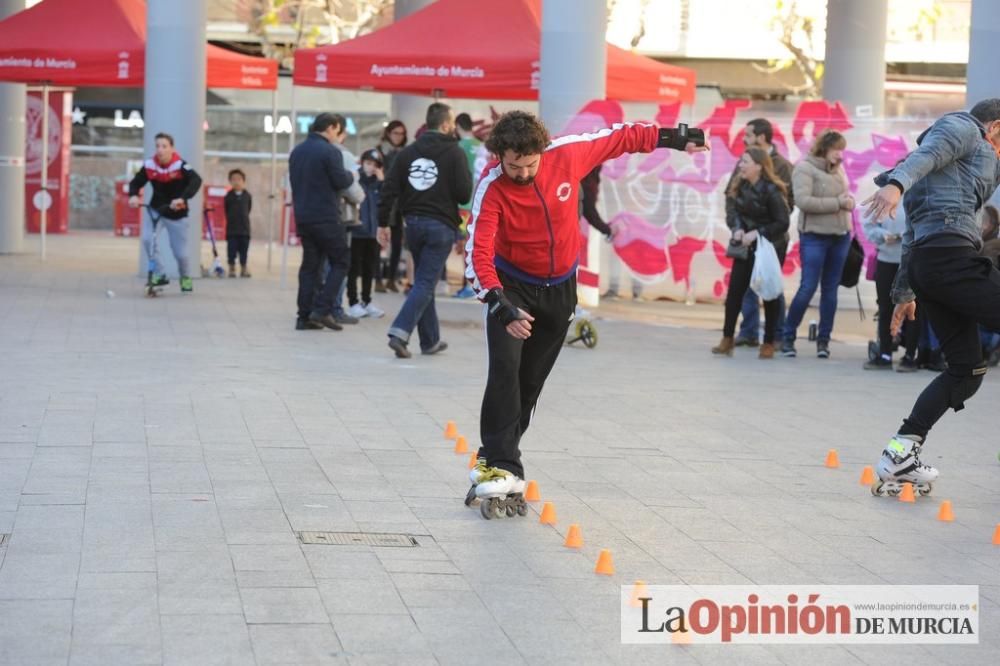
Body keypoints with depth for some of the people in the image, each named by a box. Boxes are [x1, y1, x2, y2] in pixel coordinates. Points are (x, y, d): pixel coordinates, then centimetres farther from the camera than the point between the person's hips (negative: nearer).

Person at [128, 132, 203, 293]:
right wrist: (133, 195, -28)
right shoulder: (149, 166, -13)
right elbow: (136, 182, -5)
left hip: (177, 214, -2)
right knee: (147, 239, -23)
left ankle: (186, 278, 33)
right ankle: (159, 275, -8)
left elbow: (196, 180, -37)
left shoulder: (180, 166, -24)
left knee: (180, 252, 1)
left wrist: (182, 198, -52)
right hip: (156, 211, 2)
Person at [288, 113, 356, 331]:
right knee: (340, 262, 3)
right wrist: (350, 175, 7)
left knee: (310, 265, 10)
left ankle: (305, 316, 6)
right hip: (326, 218, -7)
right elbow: (341, 182, -13)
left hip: (303, 217, 7)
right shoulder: (329, 152, -13)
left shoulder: (297, 151, 12)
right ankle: (322, 309, -8)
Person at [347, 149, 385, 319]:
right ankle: (353, 303, 7)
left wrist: (382, 181, -6)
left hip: (373, 231, 6)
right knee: (354, 269, 1)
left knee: (369, 269, 14)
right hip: (356, 231, -6)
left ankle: (367, 301, 24)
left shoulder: (378, 182, 10)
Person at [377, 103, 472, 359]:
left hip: (414, 223, 5)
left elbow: (390, 189, 2)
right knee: (425, 283, -4)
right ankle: (400, 331, -20)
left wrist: (383, 222, 5)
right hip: (441, 225, -5)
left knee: (424, 280, 15)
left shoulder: (408, 152, 7)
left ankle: (430, 340, 19)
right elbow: (464, 193, -11)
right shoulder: (454, 153, -7)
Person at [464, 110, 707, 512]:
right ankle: (501, 465, -17)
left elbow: (619, 139, -1)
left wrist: (671, 138, 4)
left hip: (560, 288, 3)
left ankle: (497, 457, 20)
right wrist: (500, 305, -44)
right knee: (505, 369, -19)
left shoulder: (567, 154, -18)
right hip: (513, 285, -3)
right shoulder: (493, 189, -25)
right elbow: (479, 253, -31)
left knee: (531, 379, 9)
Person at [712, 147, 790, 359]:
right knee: (735, 290, -1)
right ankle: (728, 339, 5)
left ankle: (769, 343, 11)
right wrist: (737, 229, -21)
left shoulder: (772, 191, -19)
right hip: (746, 246, 5)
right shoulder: (739, 186, -3)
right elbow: (732, 211, -2)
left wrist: (756, 233, -25)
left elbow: (782, 223, -18)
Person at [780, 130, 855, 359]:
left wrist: (848, 201, -6)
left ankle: (824, 340, 14)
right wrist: (837, 203, -19)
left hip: (840, 236, 6)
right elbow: (803, 201, -19)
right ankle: (788, 336, 4)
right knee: (808, 288, -9)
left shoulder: (838, 169, 11)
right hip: (815, 236, -6)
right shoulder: (805, 168, -9)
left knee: (830, 289, 8)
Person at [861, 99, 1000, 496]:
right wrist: (898, 182, -34)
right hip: (951, 253, -9)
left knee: (966, 371, 8)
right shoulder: (963, 128, 9)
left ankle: (900, 455, 2)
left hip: (923, 262, 9)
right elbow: (925, 154, -14)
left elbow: (915, 231, 32)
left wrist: (904, 292, 31)